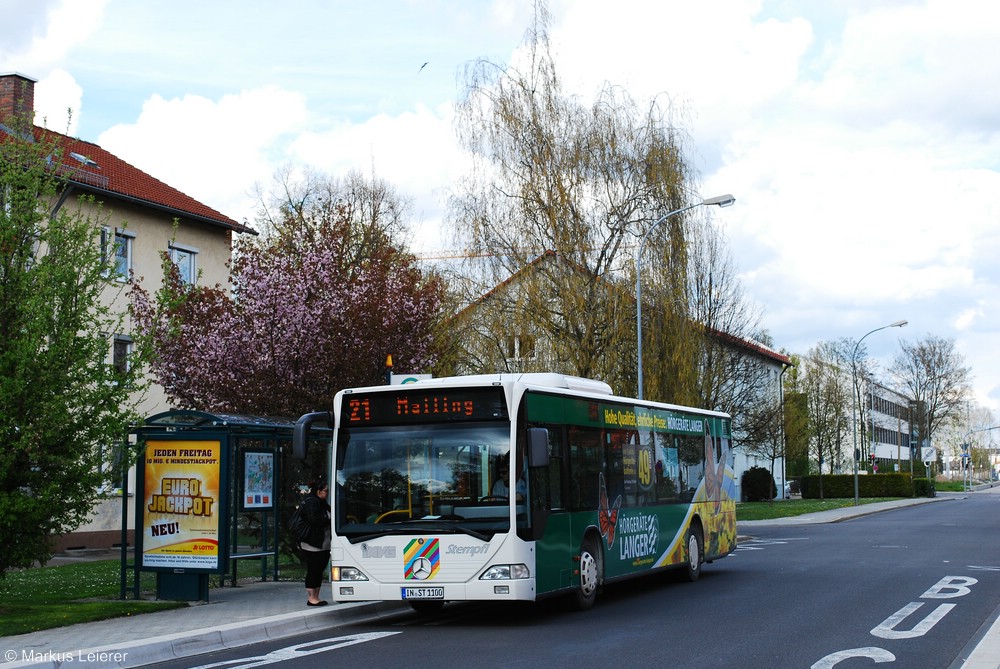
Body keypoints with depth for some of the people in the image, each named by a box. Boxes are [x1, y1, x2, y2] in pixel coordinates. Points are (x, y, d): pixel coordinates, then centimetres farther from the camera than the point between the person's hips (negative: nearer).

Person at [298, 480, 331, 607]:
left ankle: (315, 597, 17)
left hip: (323, 544, 10)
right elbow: (314, 520, -23)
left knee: (319, 571, 11)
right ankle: (311, 598, -1)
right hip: (312, 545, -10)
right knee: (313, 571, -5)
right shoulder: (311, 502, -13)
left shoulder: (322, 503, 19)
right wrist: (329, 520, -15)